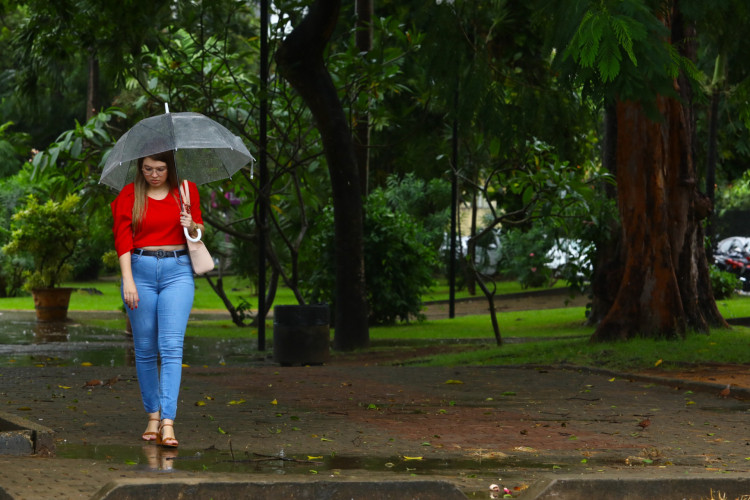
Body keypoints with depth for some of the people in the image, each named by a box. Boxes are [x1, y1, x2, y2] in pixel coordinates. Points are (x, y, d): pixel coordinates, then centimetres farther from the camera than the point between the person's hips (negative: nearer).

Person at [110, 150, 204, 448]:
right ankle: (153, 416, 16)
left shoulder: (186, 191, 6)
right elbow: (123, 239, -3)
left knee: (171, 345, -13)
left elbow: (199, 232, 13)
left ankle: (168, 422, -19)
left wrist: (192, 226, -11)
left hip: (177, 270, -1)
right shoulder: (129, 195, 3)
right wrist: (128, 280, -13)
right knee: (145, 348, 3)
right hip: (141, 269, 1)